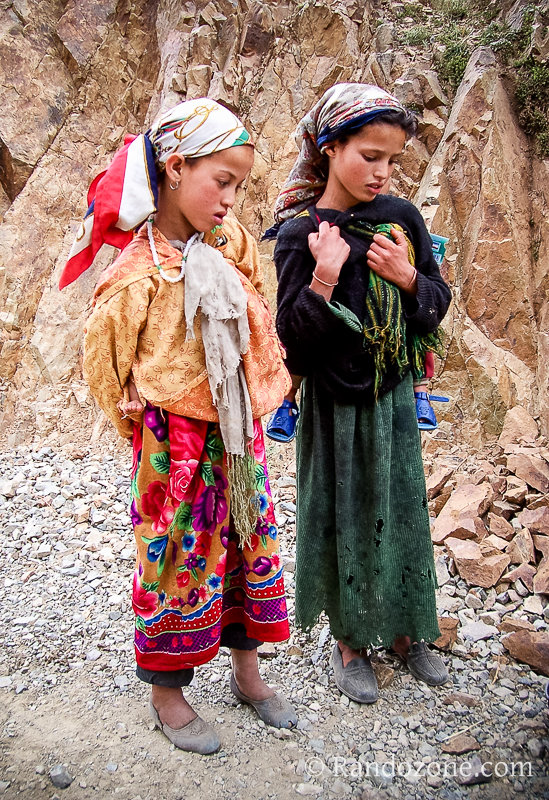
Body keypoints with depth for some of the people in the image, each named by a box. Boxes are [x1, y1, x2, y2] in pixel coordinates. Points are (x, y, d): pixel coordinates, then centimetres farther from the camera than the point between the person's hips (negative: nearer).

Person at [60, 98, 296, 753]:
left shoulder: (232, 241, 0)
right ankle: (166, 695, 30)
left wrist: (257, 397, 12)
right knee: (177, 558, 8)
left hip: (238, 433, 6)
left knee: (249, 543, 15)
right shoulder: (139, 272, -17)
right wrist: (146, 423, 0)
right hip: (174, 441, -6)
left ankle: (247, 670, 37)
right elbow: (103, 359, -8)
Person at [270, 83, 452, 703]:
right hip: (336, 405, -4)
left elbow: (439, 301, 5)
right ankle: (349, 640, 33)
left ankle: (401, 630, 37)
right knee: (344, 520, 9)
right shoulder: (299, 234, -13)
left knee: (402, 512, 14)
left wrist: (410, 278, -15)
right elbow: (292, 342, -15)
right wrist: (323, 279, -29)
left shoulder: (400, 216, -1)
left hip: (394, 397, 4)